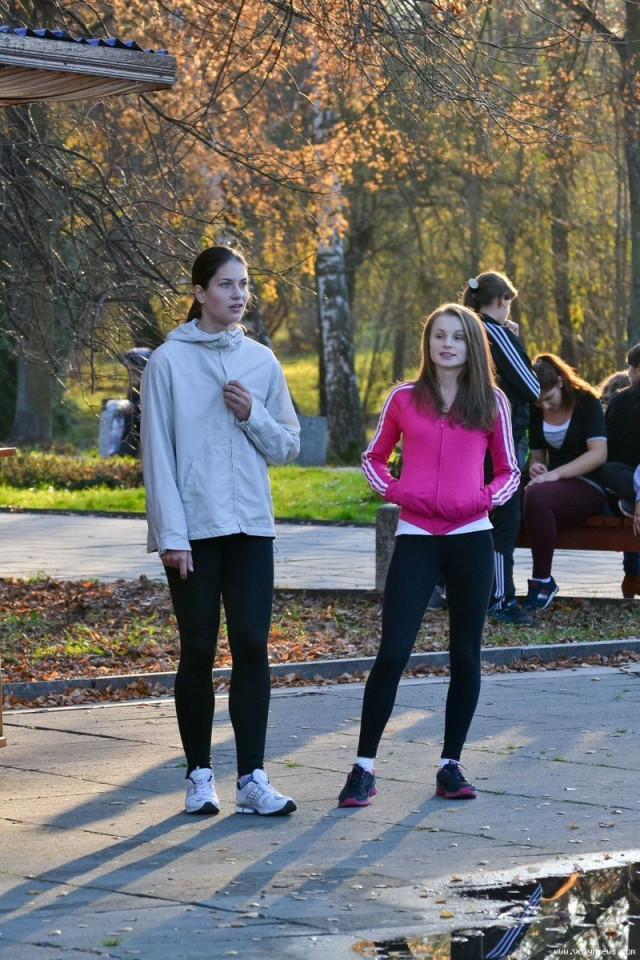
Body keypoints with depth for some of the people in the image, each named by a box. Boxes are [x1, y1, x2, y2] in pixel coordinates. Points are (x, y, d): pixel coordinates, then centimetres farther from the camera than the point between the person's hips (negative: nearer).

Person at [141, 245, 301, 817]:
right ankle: (200, 776, 12)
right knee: (198, 651, 2)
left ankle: (252, 779, 1)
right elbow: (157, 453, -5)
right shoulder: (169, 362, -3)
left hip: (251, 527, 3)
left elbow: (287, 447, 12)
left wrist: (254, 415, -7)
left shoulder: (261, 361, 8)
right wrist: (171, 534, -10)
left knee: (252, 647, -1)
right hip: (193, 529, -3)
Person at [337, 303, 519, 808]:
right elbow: (373, 457, 17)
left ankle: (451, 765, 16)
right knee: (393, 651, -8)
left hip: (471, 535, 1)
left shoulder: (491, 403, 7)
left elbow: (509, 471, 14)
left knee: (466, 654, 5)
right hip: (416, 537, -1)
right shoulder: (404, 399, 6)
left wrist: (486, 498, -6)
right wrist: (393, 490, -2)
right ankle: (364, 768, -2)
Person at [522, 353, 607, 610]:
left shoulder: (586, 402, -3)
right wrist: (535, 467, -4)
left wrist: (555, 474, -25)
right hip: (556, 485, 5)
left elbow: (599, 453, -14)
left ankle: (543, 580, -26)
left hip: (588, 489, -5)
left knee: (537, 495, -38)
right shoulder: (536, 411, 13)